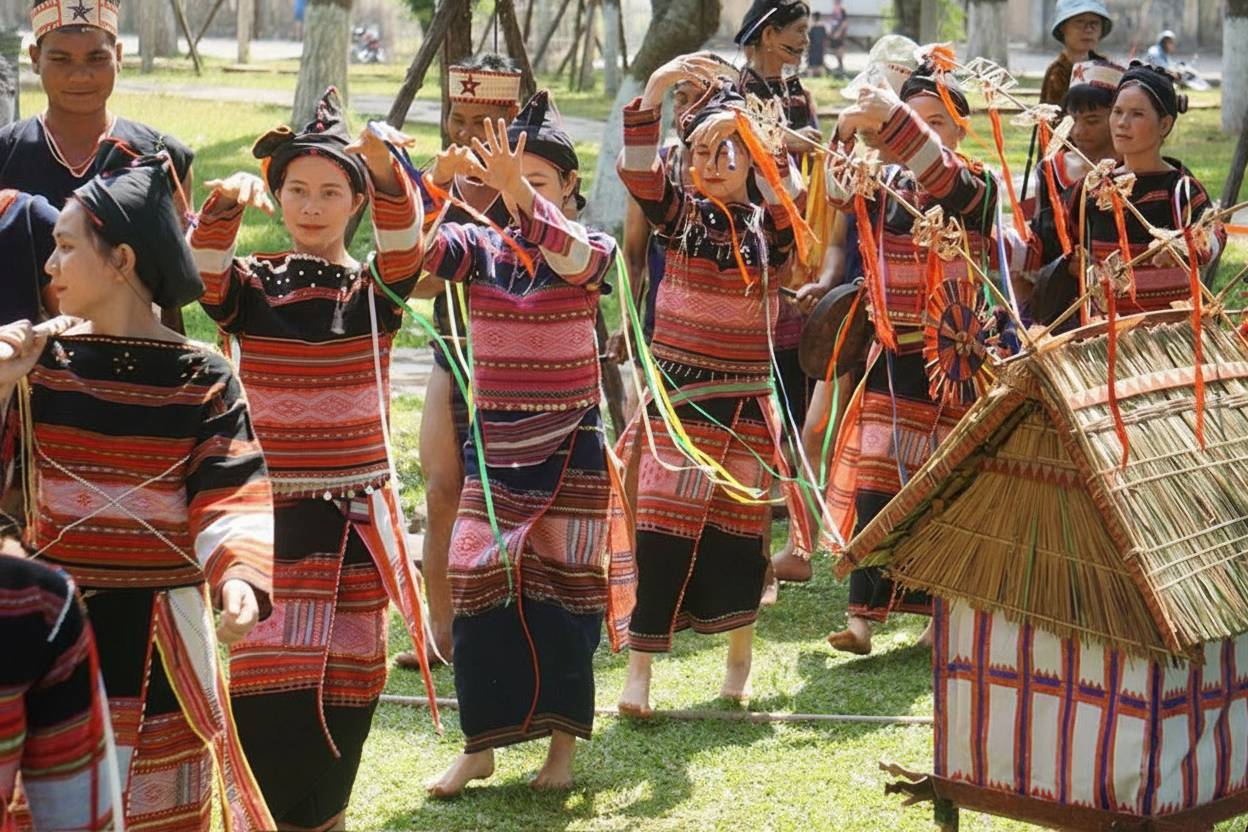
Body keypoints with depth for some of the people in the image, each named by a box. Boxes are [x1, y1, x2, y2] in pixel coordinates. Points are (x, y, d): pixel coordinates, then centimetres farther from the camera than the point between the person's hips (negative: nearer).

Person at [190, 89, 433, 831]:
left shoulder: (376, 292, 2)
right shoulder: (251, 288, 3)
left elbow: (405, 248, -19)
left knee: (342, 687, 5)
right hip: (266, 514, 0)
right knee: (265, 686, -7)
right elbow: (203, 273, -18)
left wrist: (386, 171, -40)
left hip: (353, 519, 1)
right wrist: (224, 207, -40)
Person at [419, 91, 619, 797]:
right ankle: (480, 746, 11)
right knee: (480, 592, -1)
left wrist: (515, 185, -43)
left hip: (569, 452, -2)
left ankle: (562, 744, 15)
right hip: (493, 449, 2)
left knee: (561, 593, 1)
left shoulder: (593, 249, -3)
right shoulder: (481, 248, 3)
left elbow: (568, 255, -28)